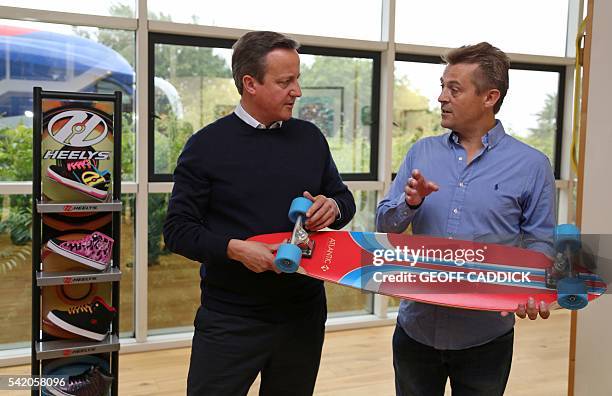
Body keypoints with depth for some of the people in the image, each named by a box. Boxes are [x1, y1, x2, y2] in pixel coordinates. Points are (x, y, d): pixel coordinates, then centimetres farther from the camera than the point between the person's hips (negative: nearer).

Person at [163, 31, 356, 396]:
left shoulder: (310, 137, 5)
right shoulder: (207, 145, -6)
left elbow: (345, 198, 15)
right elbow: (178, 229, -7)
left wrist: (333, 207, -9)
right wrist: (235, 248, -23)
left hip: (303, 314, 4)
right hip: (230, 319, -3)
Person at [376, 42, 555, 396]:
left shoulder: (531, 165, -5)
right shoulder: (422, 152, 3)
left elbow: (540, 243, -1)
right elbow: (385, 225, 4)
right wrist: (410, 203, -17)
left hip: (486, 333, -2)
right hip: (417, 326, 3)